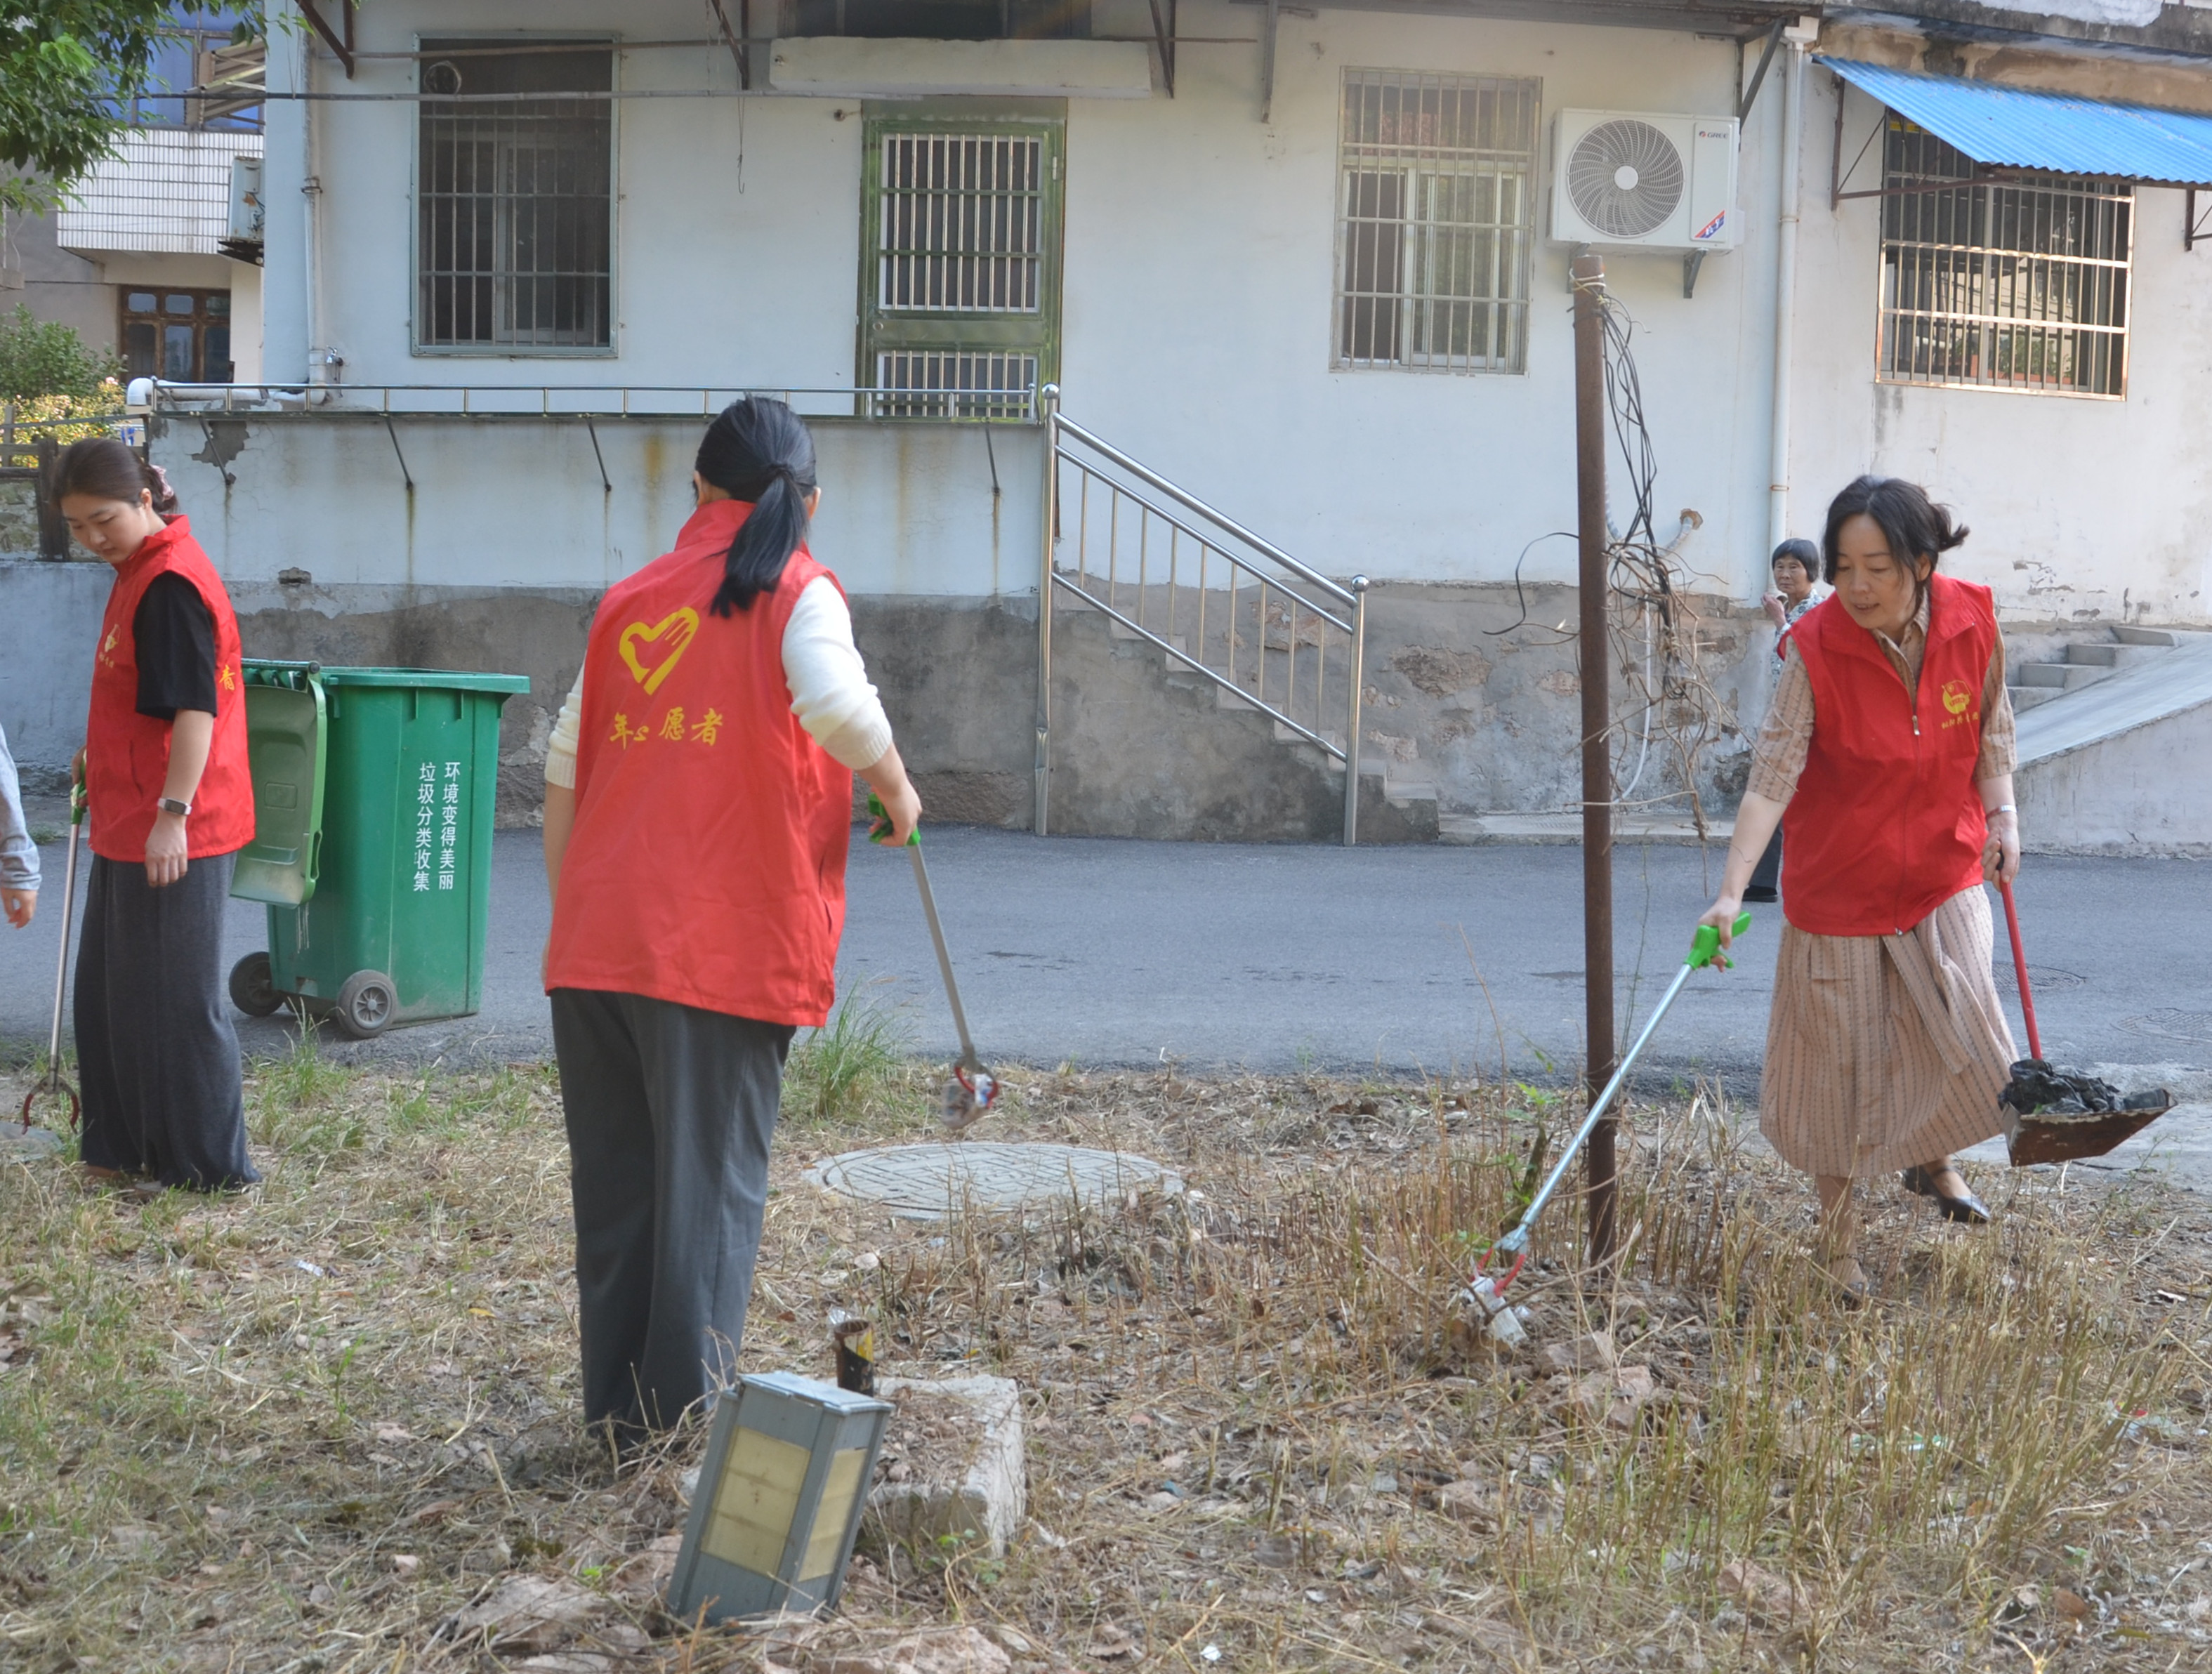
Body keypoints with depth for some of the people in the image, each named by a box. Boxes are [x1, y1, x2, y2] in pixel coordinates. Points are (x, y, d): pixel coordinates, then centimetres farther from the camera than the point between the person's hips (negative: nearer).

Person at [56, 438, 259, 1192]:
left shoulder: (172, 583, -17)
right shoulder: (141, 571, 14)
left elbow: (195, 707, -24)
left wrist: (173, 811, -28)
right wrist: (101, 757, 25)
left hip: (173, 835, -10)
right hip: (128, 826, 10)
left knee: (175, 999, -2)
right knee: (110, 994, 17)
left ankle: (207, 1166, 7)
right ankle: (126, 1150, 26)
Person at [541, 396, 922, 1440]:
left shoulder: (630, 598, 14)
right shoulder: (799, 594, 0)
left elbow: (565, 765, 15)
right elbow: (834, 703, -21)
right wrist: (895, 787, -3)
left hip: (598, 946, 4)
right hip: (729, 948, -4)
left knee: (612, 1179, 12)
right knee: (713, 1179, 3)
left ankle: (617, 1412, 18)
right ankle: (687, 1418, 3)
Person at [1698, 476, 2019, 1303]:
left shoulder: (1972, 619, -12)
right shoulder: (1816, 649, -22)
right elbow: (1771, 777, -27)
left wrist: (2002, 814, -4)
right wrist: (1731, 893, -35)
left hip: (1944, 873, 3)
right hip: (1840, 885, -3)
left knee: (1965, 1035, 0)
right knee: (1841, 1060, 7)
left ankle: (1932, 1160, 33)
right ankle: (1838, 1236, 25)